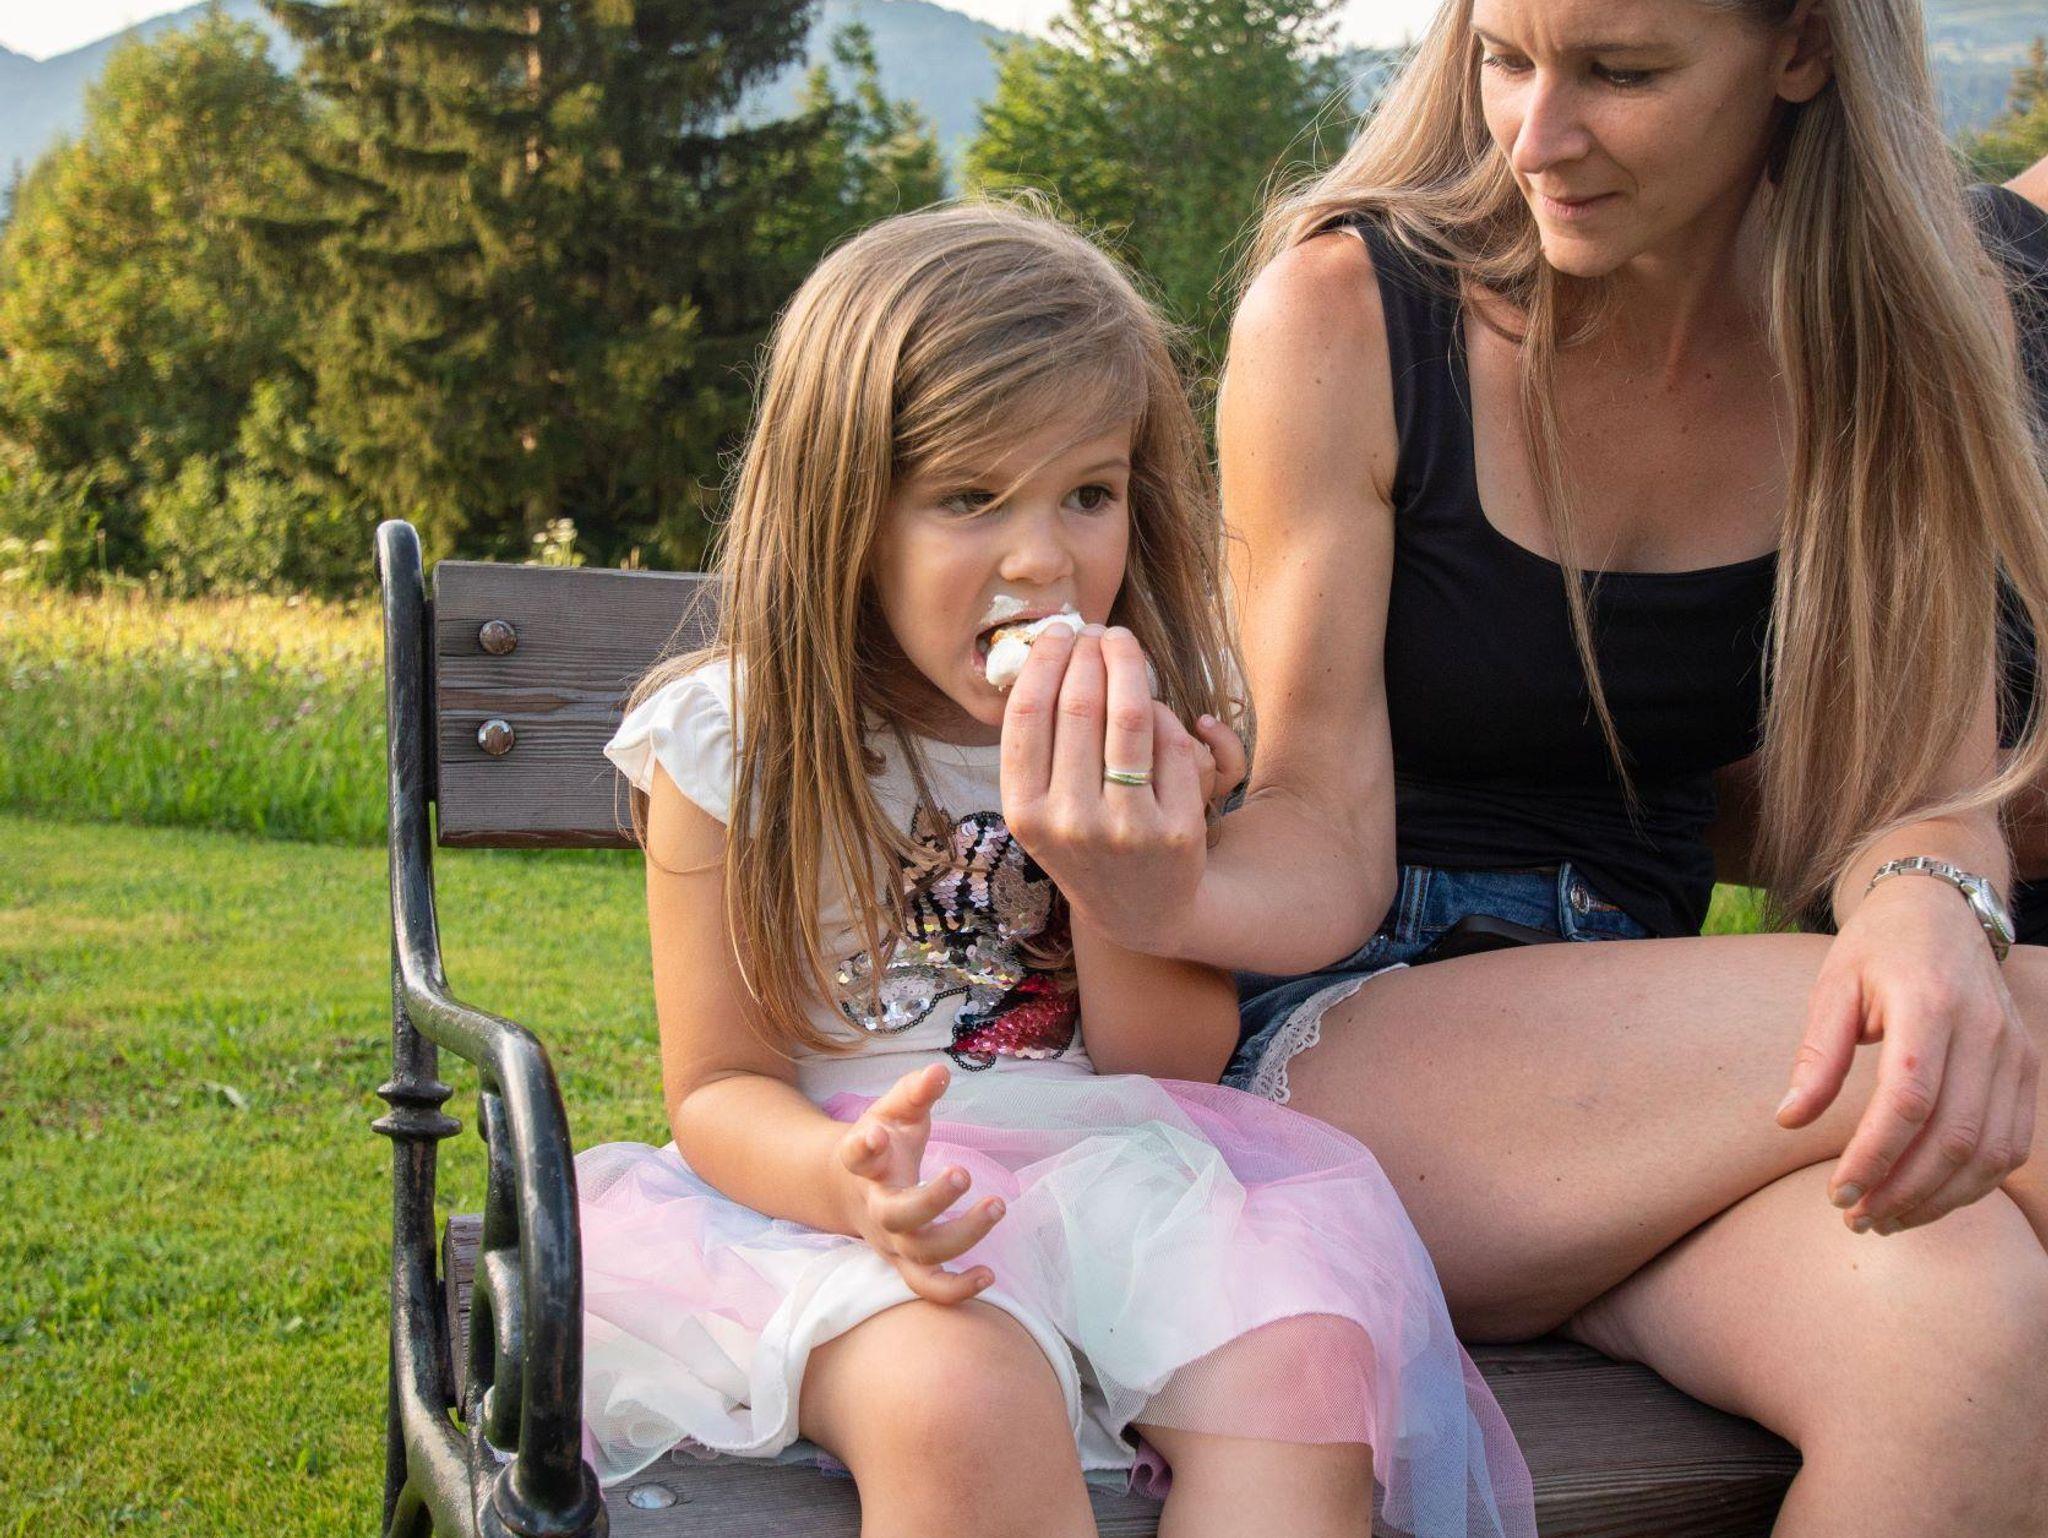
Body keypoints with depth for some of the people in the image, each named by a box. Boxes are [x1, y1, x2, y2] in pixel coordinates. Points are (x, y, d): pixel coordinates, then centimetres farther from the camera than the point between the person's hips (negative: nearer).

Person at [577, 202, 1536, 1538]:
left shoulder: (1149, 738, 4)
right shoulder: (735, 749, -4)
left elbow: (1172, 1070, 4)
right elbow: (718, 1089, -2)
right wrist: (850, 1177, -26)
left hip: (1110, 1173, 3)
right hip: (836, 1194, -2)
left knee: (1301, 1378, -27)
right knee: (964, 1405, -35)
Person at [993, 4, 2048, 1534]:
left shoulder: (1896, 336, 4)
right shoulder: (1346, 308, -8)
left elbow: (1925, 777, -2)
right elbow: (1327, 844, -9)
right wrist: (1178, 895, -33)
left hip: (1644, 1079, 4)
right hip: (1343, 1037, -3)